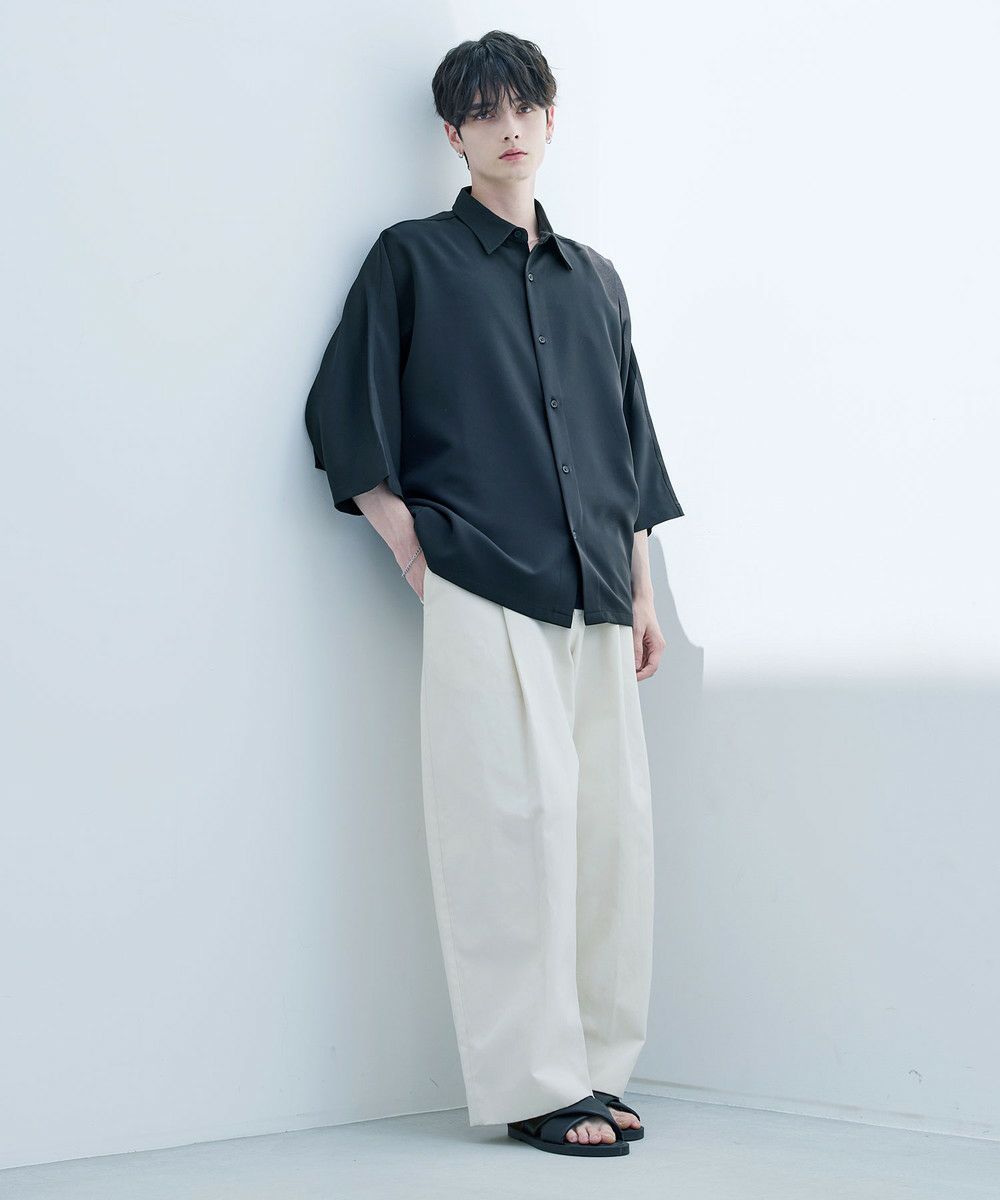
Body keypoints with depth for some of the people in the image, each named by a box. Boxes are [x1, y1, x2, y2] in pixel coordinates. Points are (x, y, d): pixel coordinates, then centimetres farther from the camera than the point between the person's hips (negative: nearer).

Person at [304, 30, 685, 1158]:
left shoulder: (594, 279, 21)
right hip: (483, 590, -5)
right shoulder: (412, 260, 7)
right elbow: (345, 421, 2)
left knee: (612, 822, 2)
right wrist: (417, 554, -5)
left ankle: (594, 1070, 12)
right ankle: (535, 1086, -5)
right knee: (518, 818, -12)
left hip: (596, 598, 5)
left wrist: (642, 590, 18)